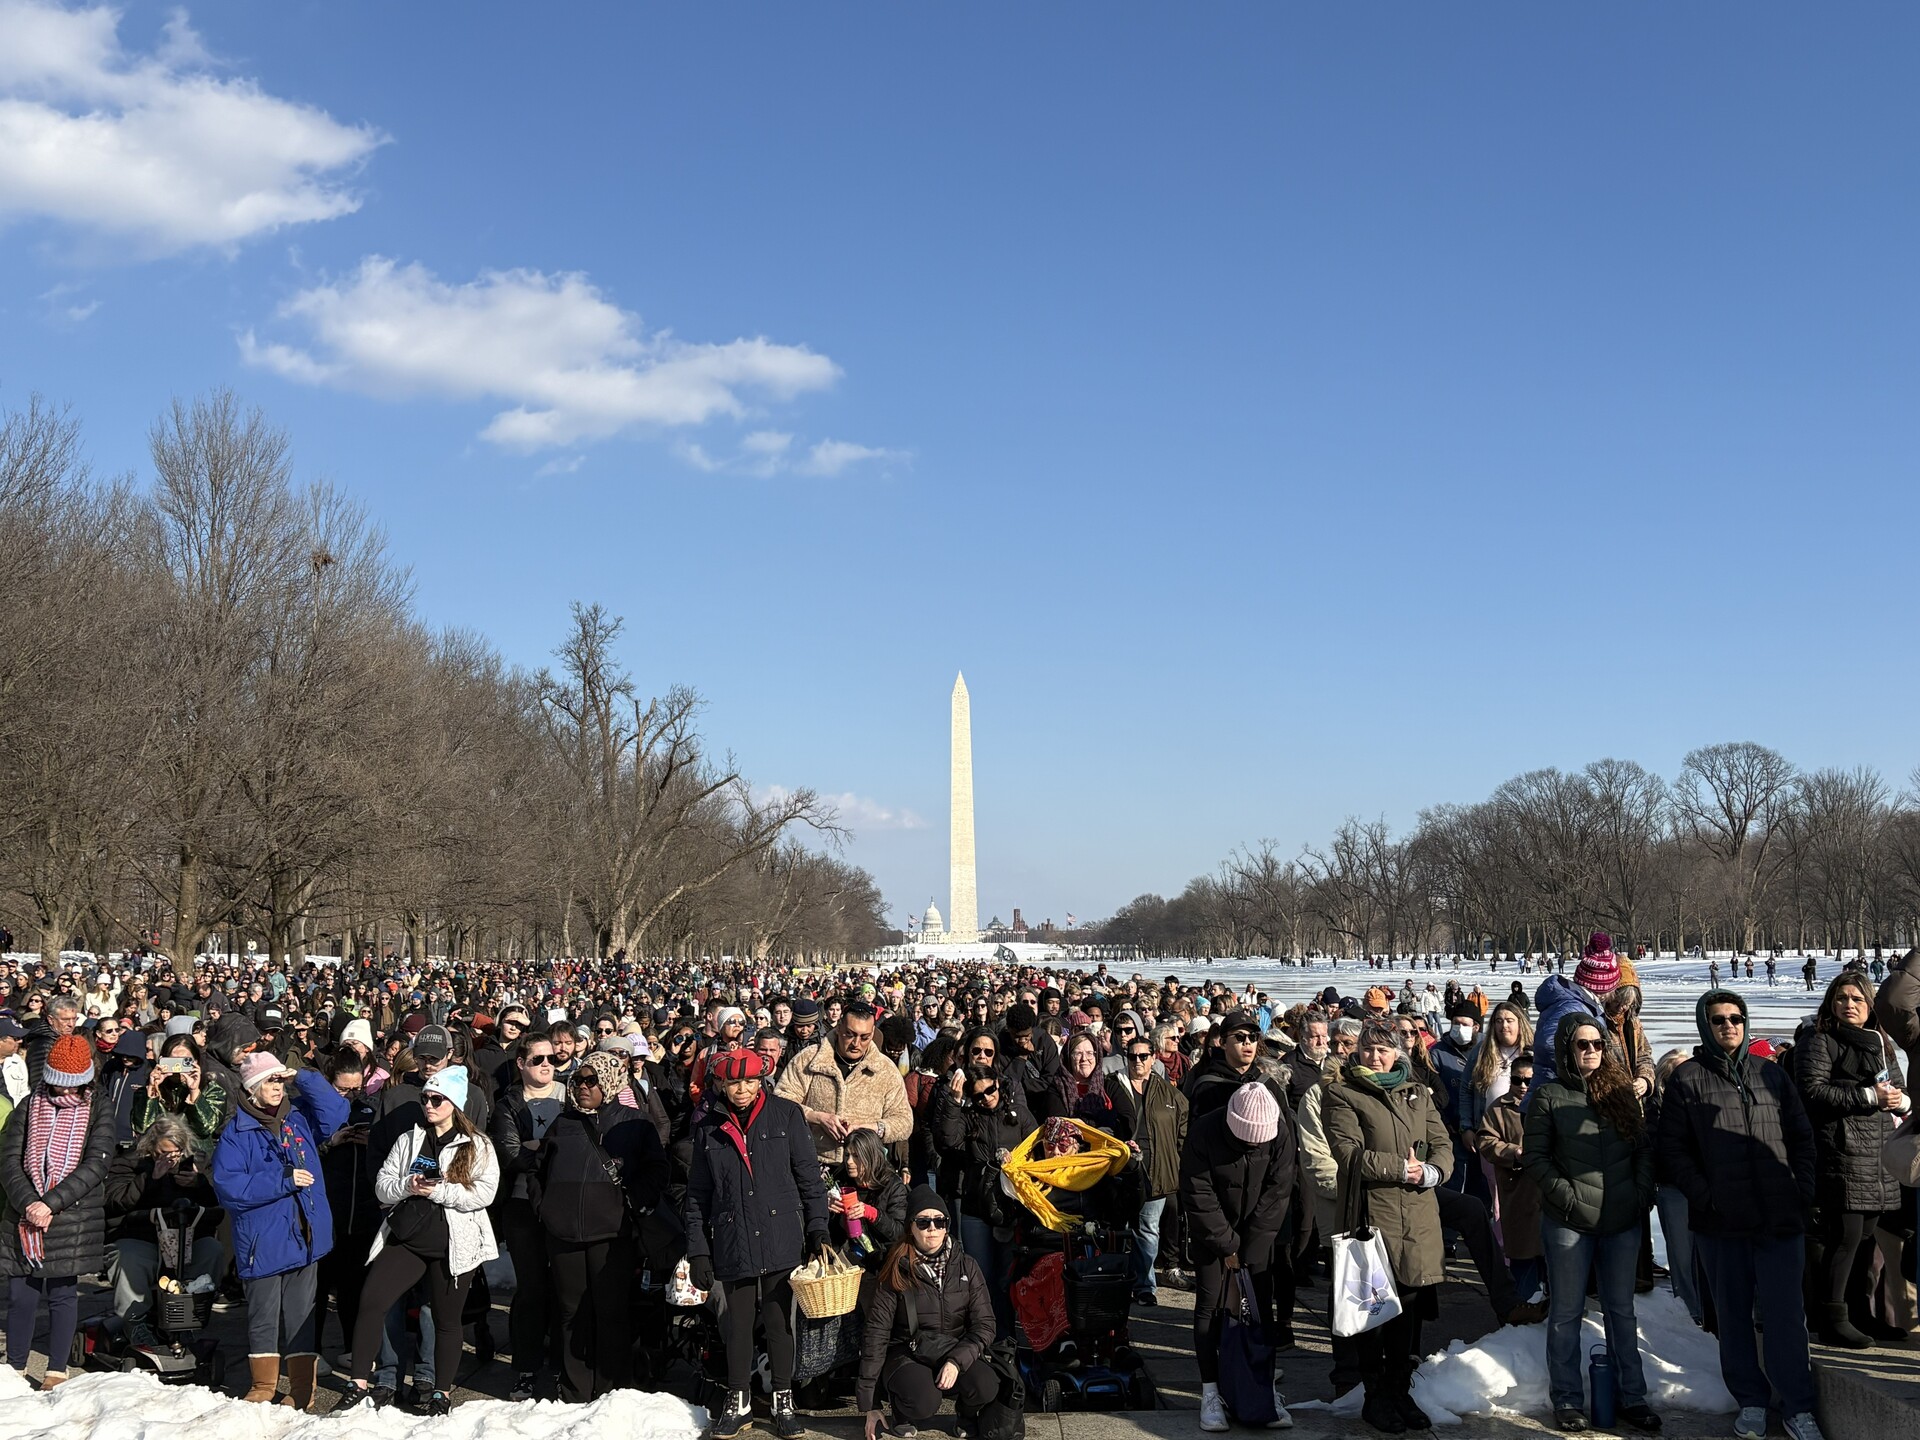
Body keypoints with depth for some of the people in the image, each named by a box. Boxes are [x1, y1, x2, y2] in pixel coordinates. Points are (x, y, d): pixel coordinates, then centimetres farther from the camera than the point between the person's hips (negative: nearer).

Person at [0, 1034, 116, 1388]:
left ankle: (56, 1372, 14)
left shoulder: (98, 1111, 0)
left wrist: (50, 1203, -17)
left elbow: (95, 1165, -9)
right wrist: (28, 1203, -15)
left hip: (73, 1220, -2)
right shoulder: (29, 1106, 8)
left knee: (62, 1294, 3)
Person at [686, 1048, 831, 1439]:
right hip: (732, 1242, 1)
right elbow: (698, 1194, 6)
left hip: (781, 1240, -1)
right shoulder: (708, 1127, 4)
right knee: (739, 1323, 8)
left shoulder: (786, 1114, -1)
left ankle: (783, 1403, 18)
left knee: (778, 1321, 5)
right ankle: (738, 1403, 22)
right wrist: (698, 1251, 2)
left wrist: (818, 1230, -2)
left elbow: (808, 1176, 2)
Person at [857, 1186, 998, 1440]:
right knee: (924, 1403, -34)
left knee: (986, 1387, -29)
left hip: (955, 1351, 2)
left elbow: (984, 1324, -2)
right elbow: (876, 1333, -6)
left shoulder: (965, 1265, 0)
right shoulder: (897, 1272, -7)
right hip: (908, 1354, -2)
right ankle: (904, 1413, 3)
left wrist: (957, 1361, -22)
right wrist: (870, 1406, -7)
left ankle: (966, 1414, 7)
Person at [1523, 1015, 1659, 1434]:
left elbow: (1644, 1148, 9)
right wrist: (1566, 1196, -12)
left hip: (1622, 1220, 3)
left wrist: (1642, 1194, -1)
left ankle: (1631, 1396, 20)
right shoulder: (1548, 1095, -2)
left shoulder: (1621, 1090, 8)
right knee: (1567, 1312, 5)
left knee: (1621, 1310, 12)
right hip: (1568, 1223, -3)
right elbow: (1534, 1156, -4)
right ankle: (1567, 1399, 14)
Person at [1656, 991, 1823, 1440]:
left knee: (1785, 1314, -2)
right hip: (1720, 1222, -1)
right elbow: (1671, 1149, -1)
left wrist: (1802, 1192, 1)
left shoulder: (1770, 1075, 11)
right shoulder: (1687, 1078, 3)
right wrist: (1704, 1196, -11)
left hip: (1780, 1218, 1)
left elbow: (1802, 1136, 13)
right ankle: (1750, 1401, 21)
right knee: (1734, 1314, 9)